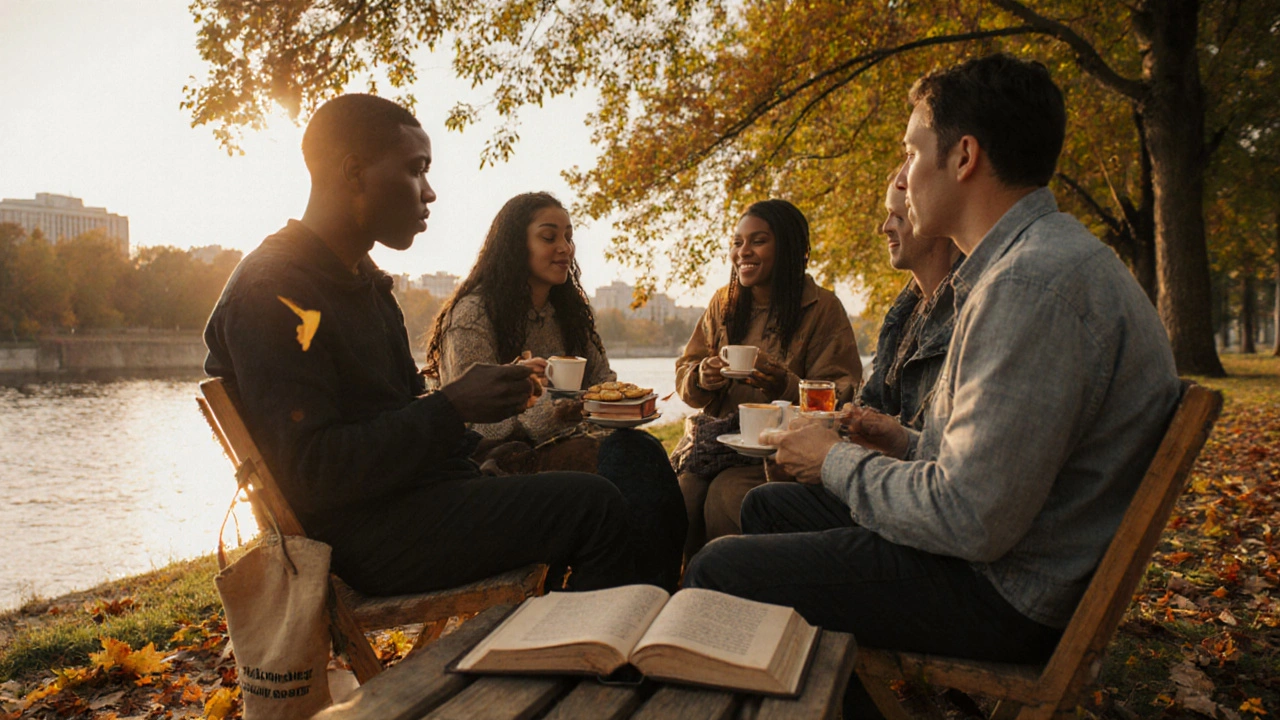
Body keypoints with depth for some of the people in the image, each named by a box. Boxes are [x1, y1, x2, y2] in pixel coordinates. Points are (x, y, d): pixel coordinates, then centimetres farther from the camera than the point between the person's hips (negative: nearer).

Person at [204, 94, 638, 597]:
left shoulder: (364, 281, 19)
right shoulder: (271, 291, -14)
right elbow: (309, 474, -21)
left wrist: (479, 397, 2)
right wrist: (451, 408, -20)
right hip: (364, 534, -10)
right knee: (593, 507, -19)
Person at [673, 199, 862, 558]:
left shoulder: (823, 308, -1)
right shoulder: (723, 303, 14)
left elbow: (839, 398, -6)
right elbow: (684, 371, 16)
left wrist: (786, 387, -26)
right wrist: (702, 378, -9)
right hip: (715, 438, 4)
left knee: (726, 497, -30)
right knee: (676, 498, -23)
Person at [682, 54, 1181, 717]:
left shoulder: (1037, 279, -25)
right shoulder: (1037, 260, 11)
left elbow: (971, 522, -28)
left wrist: (837, 461, -13)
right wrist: (908, 444, 9)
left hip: (1002, 591, -11)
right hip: (1000, 546, 11)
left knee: (716, 571, -11)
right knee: (767, 507, 20)